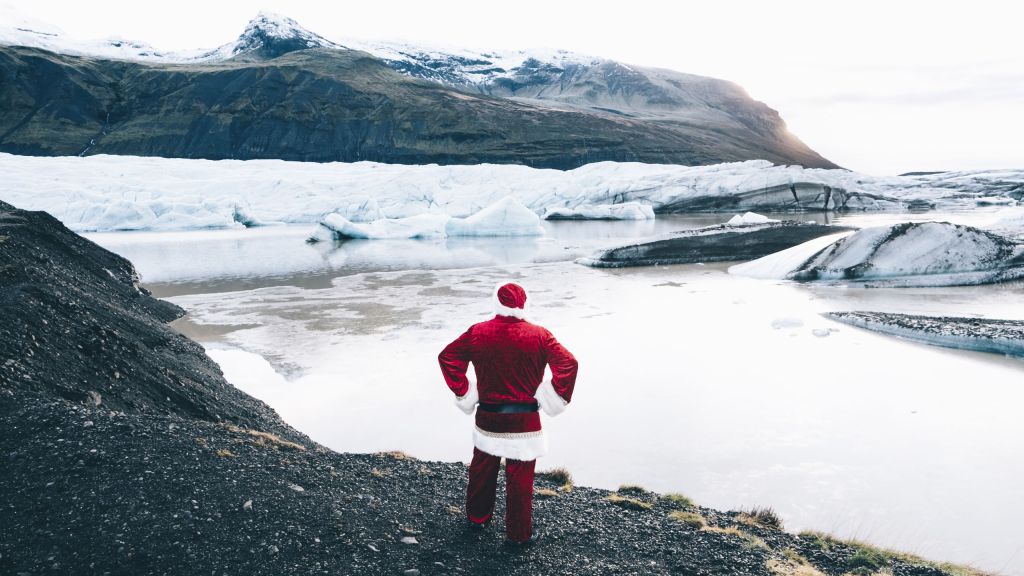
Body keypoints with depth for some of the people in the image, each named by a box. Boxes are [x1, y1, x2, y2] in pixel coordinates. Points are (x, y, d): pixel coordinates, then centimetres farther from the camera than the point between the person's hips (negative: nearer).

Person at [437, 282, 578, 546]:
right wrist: (554, 399, -8)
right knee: (520, 477, 7)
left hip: (488, 417, 3)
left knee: (482, 468, 21)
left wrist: (463, 394, 3)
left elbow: (447, 357, -1)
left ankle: (477, 517, 39)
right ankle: (519, 533, 18)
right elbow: (568, 363, -17)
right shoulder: (539, 335, -10)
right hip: (524, 420, -3)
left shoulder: (478, 332, -3)